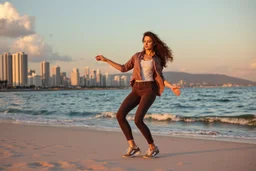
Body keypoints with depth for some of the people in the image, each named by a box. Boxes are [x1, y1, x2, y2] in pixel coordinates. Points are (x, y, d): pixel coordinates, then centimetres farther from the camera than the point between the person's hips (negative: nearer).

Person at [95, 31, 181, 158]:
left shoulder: (157, 59, 8)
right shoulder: (137, 56, 17)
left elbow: (160, 78, 6)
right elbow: (124, 68, 17)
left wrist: (171, 87, -12)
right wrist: (106, 60, 15)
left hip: (149, 90, -5)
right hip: (137, 90, 5)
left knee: (138, 120, -23)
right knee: (120, 115, -15)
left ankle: (153, 148, -3)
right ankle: (133, 147, -7)